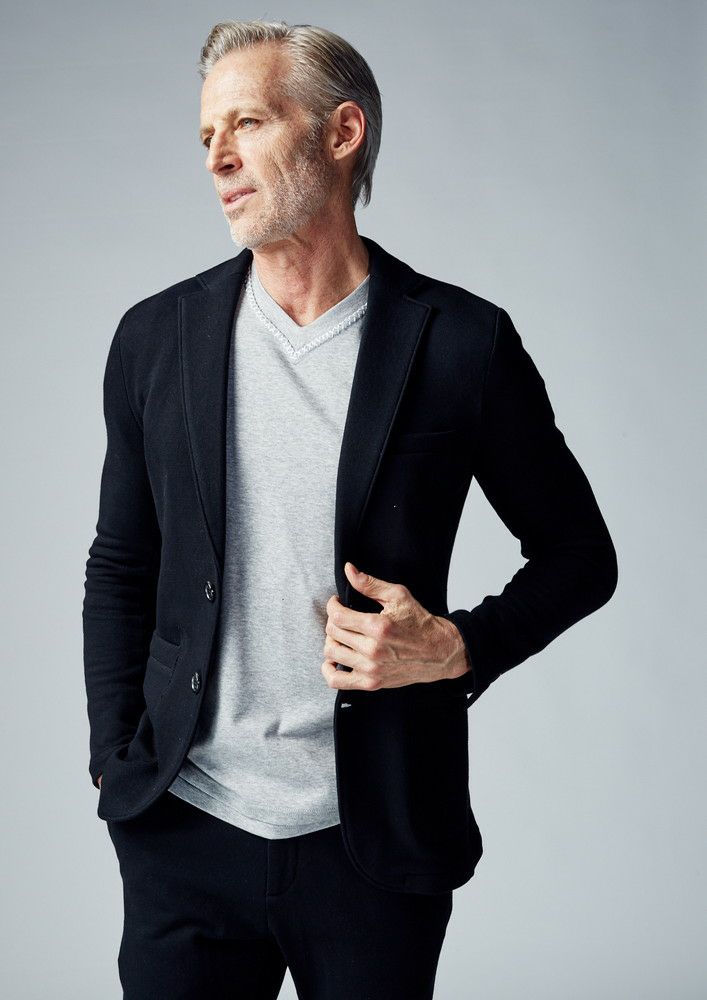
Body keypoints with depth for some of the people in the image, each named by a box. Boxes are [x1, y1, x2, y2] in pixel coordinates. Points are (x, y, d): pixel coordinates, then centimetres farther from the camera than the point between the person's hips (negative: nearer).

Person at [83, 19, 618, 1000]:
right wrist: (116, 764, 5)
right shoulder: (157, 337, 2)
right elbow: (120, 570, 10)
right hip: (184, 835, 2)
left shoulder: (463, 341, -6)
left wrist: (461, 648, -12)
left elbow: (578, 553, 3)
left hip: (377, 845, -2)